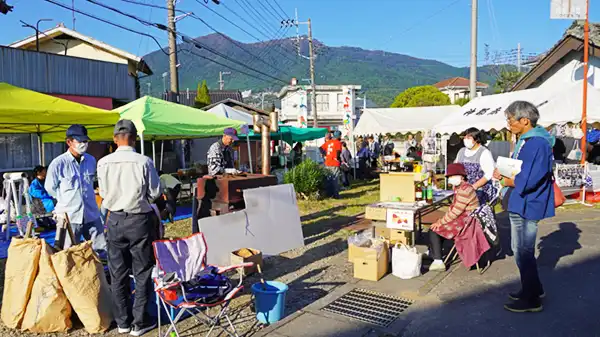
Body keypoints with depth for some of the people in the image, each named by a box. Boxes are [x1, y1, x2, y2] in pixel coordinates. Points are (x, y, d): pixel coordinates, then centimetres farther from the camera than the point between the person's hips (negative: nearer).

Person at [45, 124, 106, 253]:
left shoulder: (91, 160, 4)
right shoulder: (58, 163, -11)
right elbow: (50, 188, 1)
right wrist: (67, 200, 9)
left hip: (92, 214, 4)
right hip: (69, 217, -4)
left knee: (103, 251, 8)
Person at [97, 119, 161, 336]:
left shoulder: (103, 163, -6)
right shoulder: (143, 162, -14)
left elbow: (103, 193, 3)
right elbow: (155, 192, -6)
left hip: (115, 220, 3)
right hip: (139, 220, -3)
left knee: (118, 273, 14)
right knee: (142, 272, 9)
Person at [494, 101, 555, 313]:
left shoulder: (538, 144, -21)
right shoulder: (524, 140, 10)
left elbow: (528, 180, -27)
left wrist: (505, 181, -11)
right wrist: (504, 174, -1)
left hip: (527, 205, -10)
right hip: (518, 203, 10)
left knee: (524, 252, 2)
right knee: (521, 250, 20)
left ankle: (531, 300, 17)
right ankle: (534, 289, 37)